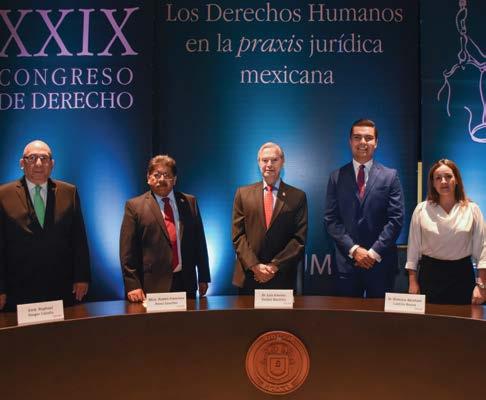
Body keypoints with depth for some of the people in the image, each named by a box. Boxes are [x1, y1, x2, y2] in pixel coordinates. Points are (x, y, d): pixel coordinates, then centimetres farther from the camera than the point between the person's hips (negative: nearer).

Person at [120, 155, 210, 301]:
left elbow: (199, 241, 10)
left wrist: (203, 278, 8)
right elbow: (128, 250, -4)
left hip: (186, 283, 3)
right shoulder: (134, 206, 0)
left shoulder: (189, 202, 9)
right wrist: (133, 286, -10)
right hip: (152, 285, -3)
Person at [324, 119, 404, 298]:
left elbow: (396, 219, -3)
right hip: (347, 261, 1)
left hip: (381, 261, 0)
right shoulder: (337, 177, 5)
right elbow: (331, 219, 0)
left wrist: (374, 252, -10)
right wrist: (353, 249, -10)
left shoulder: (390, 176, 3)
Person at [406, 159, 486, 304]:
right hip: (430, 274, 0)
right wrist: (413, 281, 0)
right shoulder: (421, 209, 1)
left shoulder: (472, 209, 1)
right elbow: (413, 247, 3)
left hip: (462, 275, 0)